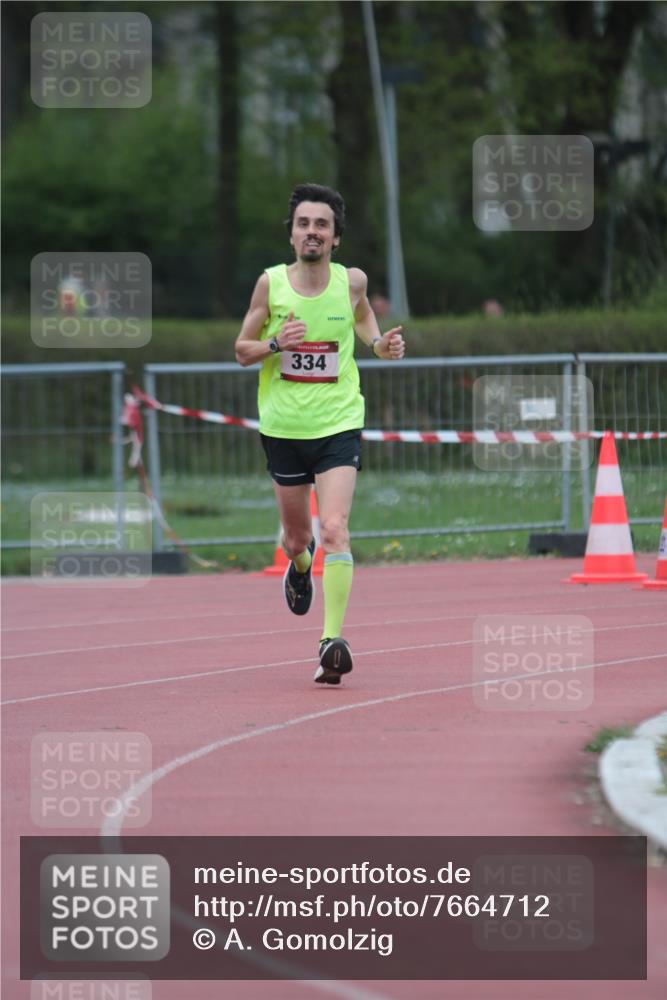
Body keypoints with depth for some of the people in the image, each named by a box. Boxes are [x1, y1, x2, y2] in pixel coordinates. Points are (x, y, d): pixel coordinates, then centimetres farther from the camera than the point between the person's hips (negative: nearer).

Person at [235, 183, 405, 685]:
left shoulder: (351, 281, -4)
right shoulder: (270, 284, -6)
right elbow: (242, 350, 3)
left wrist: (378, 343, 0)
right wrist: (275, 343, -18)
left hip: (339, 425, -1)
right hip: (284, 429, 2)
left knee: (334, 530, -19)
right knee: (296, 535, 15)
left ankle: (334, 641, -19)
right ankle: (300, 563, 54)